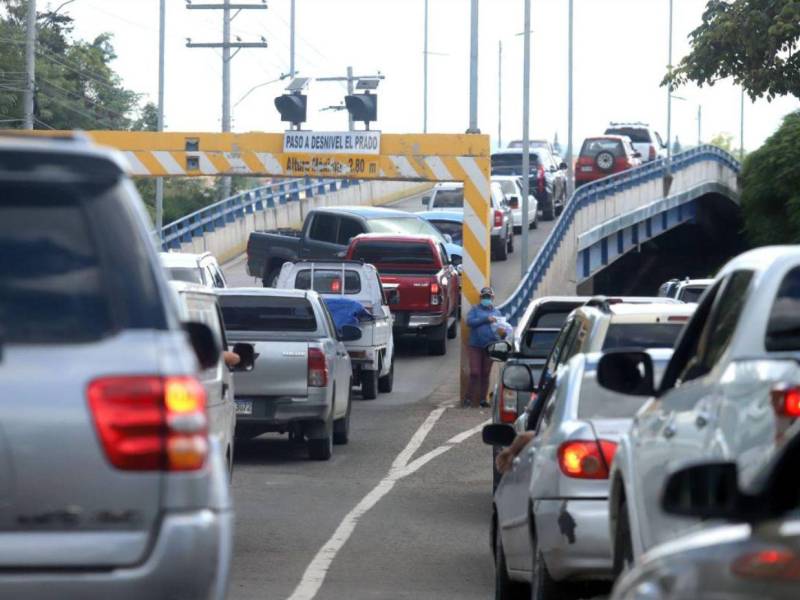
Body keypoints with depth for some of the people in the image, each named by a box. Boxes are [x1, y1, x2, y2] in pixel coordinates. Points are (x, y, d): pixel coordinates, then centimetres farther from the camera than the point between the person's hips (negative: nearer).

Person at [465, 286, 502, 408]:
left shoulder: (496, 312, 14)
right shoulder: (475, 310, 6)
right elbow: (469, 321, -9)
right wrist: (485, 319, -17)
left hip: (490, 347, 3)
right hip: (476, 346, -3)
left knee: (485, 374, 5)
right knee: (475, 373, -9)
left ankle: (482, 398, 10)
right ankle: (469, 398, -4)